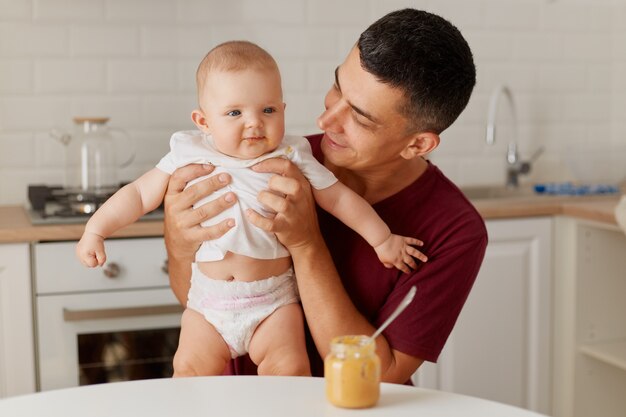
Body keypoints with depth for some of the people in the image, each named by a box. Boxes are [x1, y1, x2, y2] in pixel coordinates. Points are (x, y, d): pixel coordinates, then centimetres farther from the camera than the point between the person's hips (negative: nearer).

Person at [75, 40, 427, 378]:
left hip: (273, 299, -1)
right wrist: (96, 230, -2)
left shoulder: (291, 158, -5)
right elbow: (139, 195, 5)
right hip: (207, 300, 2)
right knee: (191, 370, -6)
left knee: (289, 369, -15)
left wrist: (382, 238, 6)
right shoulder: (190, 157, -3)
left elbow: (340, 198, 3)